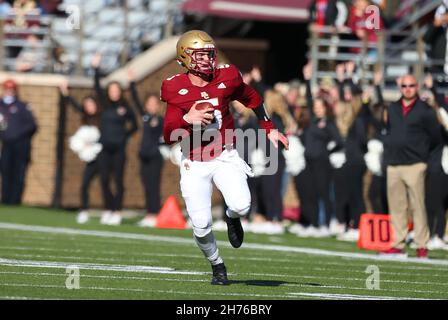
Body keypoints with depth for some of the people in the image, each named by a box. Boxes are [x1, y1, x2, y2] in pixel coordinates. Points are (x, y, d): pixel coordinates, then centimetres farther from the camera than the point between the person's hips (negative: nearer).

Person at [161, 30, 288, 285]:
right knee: (201, 226, -7)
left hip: (225, 157, 1)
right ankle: (217, 266, 22)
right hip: (194, 164, 0)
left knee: (242, 205, -25)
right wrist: (187, 120, -30)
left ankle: (233, 218, 15)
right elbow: (169, 136, -11)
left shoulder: (226, 79, -6)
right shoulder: (176, 89, -9)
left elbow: (253, 99, 14)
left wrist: (270, 129, 17)